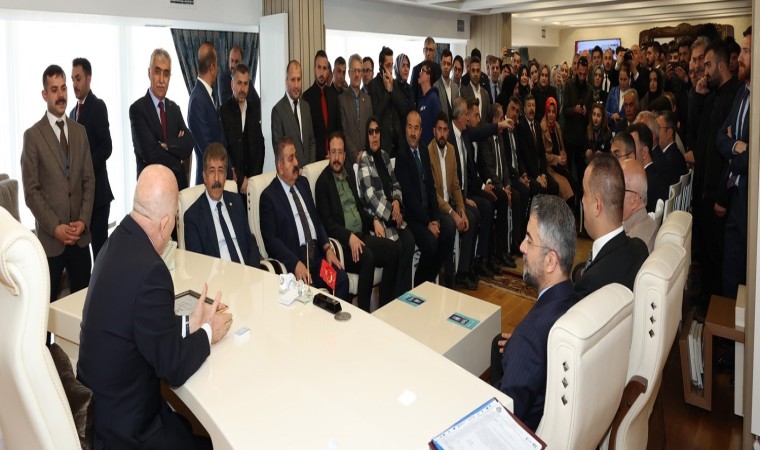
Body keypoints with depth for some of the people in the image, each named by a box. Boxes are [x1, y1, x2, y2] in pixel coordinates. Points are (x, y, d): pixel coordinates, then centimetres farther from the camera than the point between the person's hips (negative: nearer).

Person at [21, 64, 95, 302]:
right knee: (49, 301, 5)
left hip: (80, 233, 4)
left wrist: (83, 221, -3)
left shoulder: (80, 131, 10)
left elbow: (89, 180, 8)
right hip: (50, 236, -3)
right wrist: (55, 228, -13)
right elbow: (31, 190, -6)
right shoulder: (33, 135, -3)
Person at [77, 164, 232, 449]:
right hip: (124, 423, -8)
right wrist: (207, 333, -6)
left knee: (194, 426, 22)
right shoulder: (149, 269, -30)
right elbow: (174, 368, -21)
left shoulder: (119, 242, -3)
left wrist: (188, 325, 6)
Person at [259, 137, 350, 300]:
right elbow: (270, 239, -9)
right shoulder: (269, 196, -2)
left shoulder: (303, 183, 18)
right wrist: (296, 263, -22)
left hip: (317, 253, 6)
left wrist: (327, 247, 4)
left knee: (341, 279, -19)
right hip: (293, 259, -5)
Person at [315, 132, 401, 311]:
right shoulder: (323, 181, -4)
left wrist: (374, 220, 6)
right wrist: (350, 237, -25)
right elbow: (327, 222, -11)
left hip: (362, 234, 7)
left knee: (396, 247, -16)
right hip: (343, 241, -7)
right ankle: (363, 313, -21)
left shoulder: (349, 172, 18)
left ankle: (385, 307, -9)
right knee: (367, 257, -34)